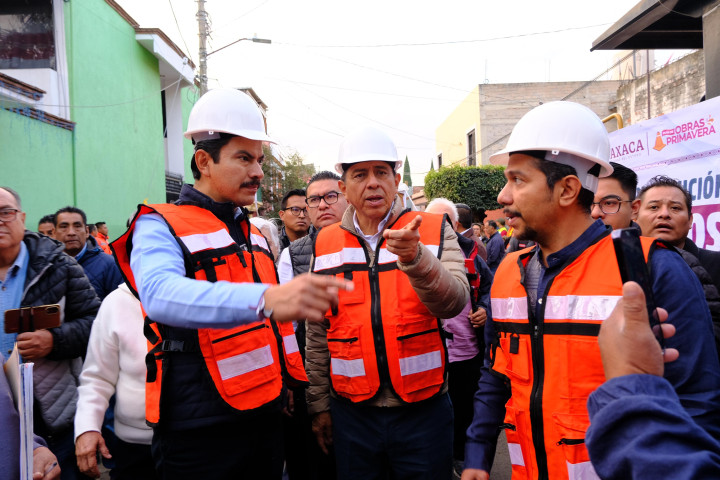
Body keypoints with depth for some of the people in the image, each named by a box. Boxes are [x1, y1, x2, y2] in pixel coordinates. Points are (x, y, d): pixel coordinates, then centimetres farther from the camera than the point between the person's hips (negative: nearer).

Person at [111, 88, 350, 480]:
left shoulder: (253, 234, 14)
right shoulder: (159, 226, -10)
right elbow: (162, 294, -33)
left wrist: (285, 384, 20)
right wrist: (266, 298, -48)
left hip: (265, 417, 7)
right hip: (199, 430, -7)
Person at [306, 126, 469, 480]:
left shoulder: (434, 231, -4)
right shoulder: (325, 243, 3)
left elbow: (454, 301, -19)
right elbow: (317, 333, 7)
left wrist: (415, 257, -36)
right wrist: (319, 404, 9)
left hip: (424, 408, -1)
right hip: (352, 413, 2)